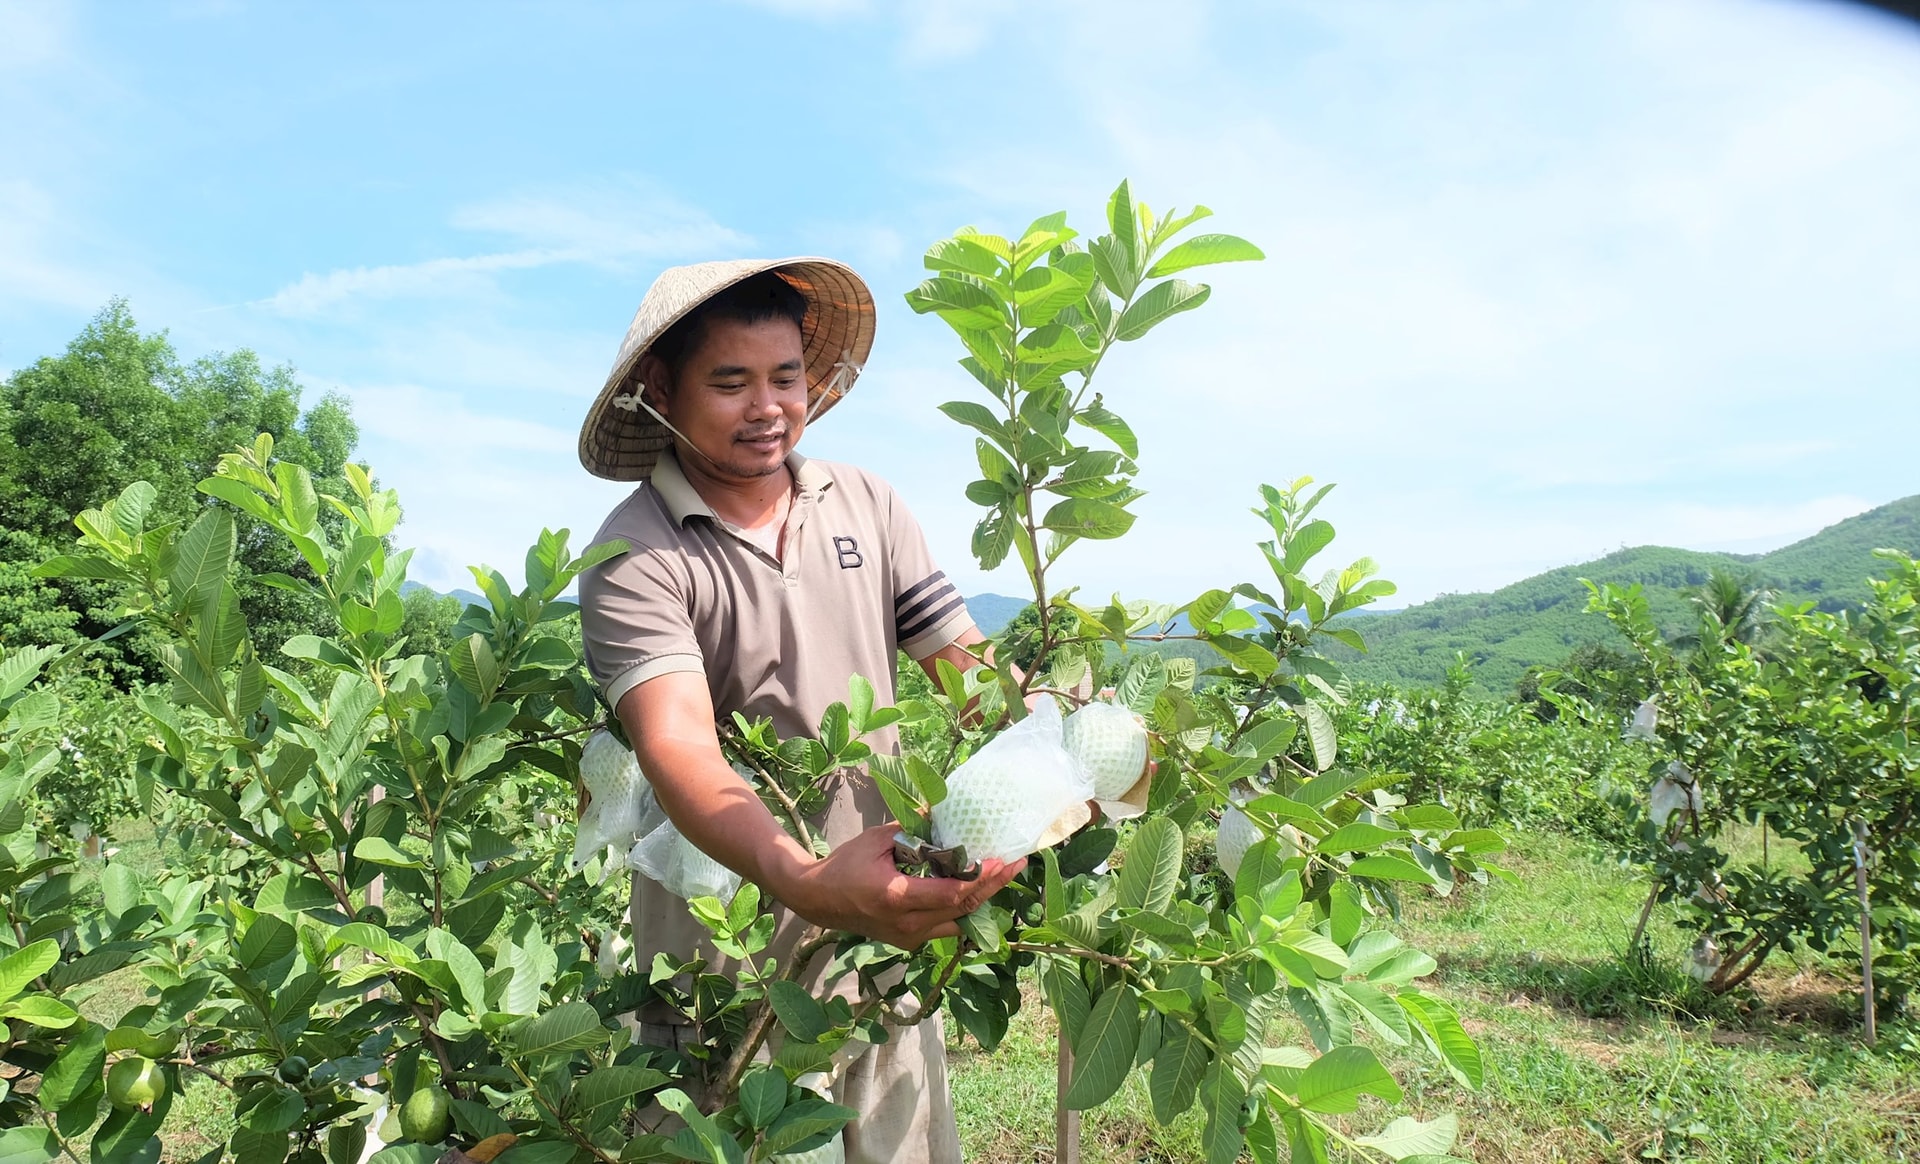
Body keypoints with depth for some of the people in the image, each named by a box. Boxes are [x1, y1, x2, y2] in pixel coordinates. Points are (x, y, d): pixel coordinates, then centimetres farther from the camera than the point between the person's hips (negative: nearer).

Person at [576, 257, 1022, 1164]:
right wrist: (807, 882, -45)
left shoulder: (865, 504, 0)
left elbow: (972, 666, 0)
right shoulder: (635, 558, -14)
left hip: (884, 930, 4)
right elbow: (677, 749, -27)